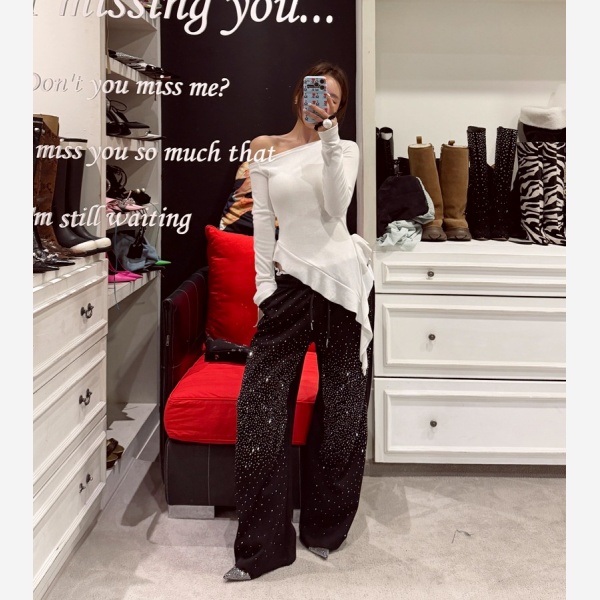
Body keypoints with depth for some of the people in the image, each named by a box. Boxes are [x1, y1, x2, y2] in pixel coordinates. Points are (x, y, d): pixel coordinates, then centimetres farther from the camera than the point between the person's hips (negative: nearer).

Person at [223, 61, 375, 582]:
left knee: (342, 409, 5)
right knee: (260, 405, -9)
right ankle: (263, 546, 2)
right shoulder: (266, 149, 10)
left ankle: (324, 529, 22)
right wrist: (265, 286, 2)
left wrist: (328, 144, -15)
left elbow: (336, 209, -9)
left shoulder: (345, 149, 8)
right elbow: (263, 222, 7)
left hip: (344, 281, 0)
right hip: (291, 280, 0)